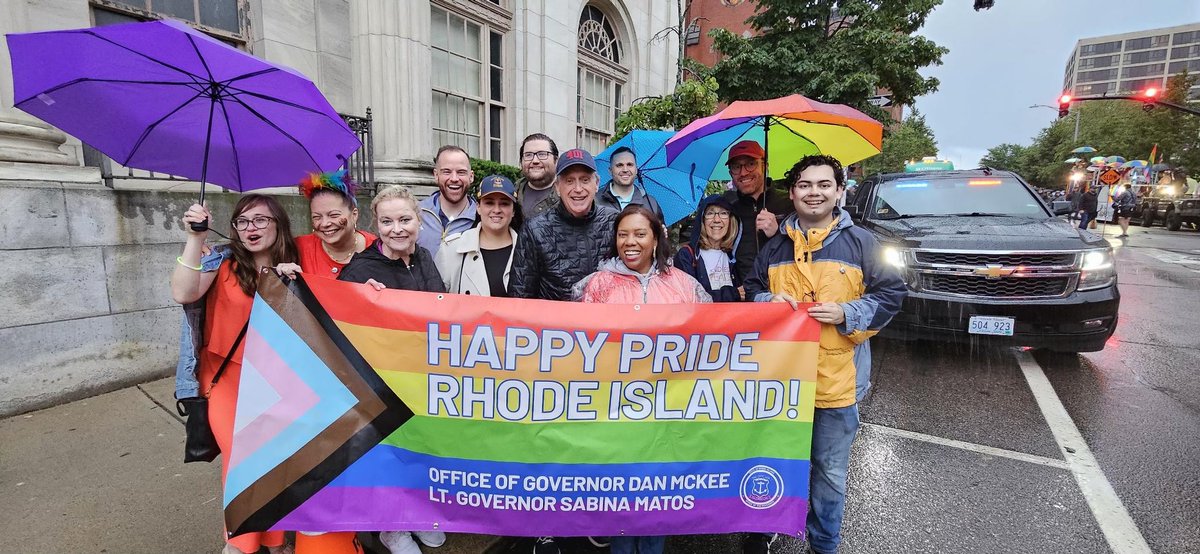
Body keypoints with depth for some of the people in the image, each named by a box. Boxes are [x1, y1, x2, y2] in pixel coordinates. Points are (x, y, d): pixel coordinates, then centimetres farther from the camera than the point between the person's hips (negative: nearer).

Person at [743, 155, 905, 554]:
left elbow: (891, 293, -1)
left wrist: (846, 313, -15)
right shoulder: (775, 247, 7)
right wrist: (768, 301, -8)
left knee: (830, 472, 14)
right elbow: (751, 290, 14)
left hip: (837, 381, -2)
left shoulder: (860, 243, -1)